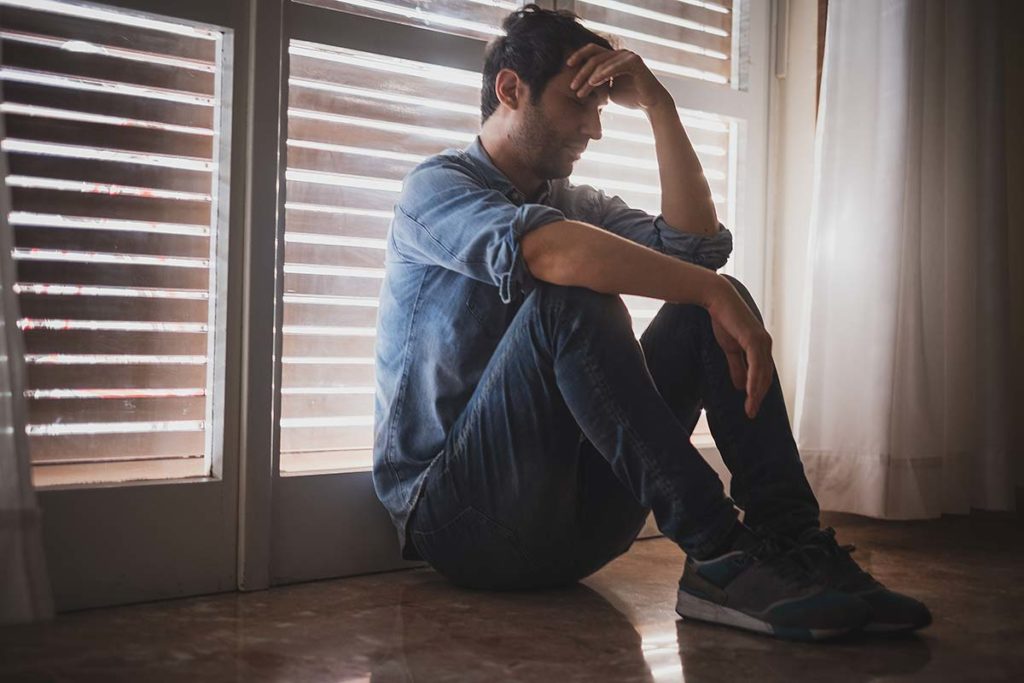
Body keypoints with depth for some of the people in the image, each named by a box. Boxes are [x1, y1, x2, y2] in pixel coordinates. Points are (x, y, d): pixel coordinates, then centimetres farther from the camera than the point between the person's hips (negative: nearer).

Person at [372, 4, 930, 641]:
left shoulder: (576, 203, 17)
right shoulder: (435, 186, -6)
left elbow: (697, 245, 2)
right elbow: (549, 250, -28)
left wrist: (657, 103, 1)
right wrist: (712, 291, -26)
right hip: (452, 509, -6)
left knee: (707, 311, -7)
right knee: (570, 297, -30)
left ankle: (791, 541, -20)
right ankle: (720, 553, -30)